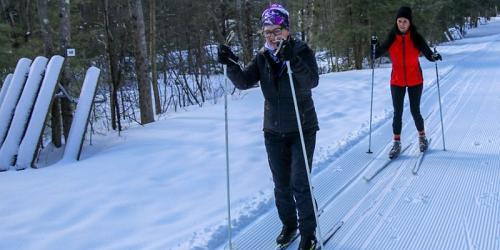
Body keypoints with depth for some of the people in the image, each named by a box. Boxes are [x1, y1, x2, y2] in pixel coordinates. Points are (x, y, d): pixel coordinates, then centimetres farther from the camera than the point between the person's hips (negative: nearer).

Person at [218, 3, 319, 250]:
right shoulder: (262, 57, 1)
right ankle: (288, 225, 32)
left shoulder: (302, 51, -12)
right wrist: (231, 65, -27)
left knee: (299, 185, -5)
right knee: (281, 185, 13)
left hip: (302, 130, -4)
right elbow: (244, 82, -9)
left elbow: (312, 81, -27)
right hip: (274, 131, 4)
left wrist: (292, 61, -43)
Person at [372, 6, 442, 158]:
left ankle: (422, 137, 28)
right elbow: (378, 54, 0)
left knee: (415, 111, 6)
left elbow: (428, 54, -11)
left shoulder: (416, 38, -7)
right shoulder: (391, 38, -3)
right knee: (397, 112, 0)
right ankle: (397, 143, 6)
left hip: (415, 81, -1)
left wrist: (434, 57, -33)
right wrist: (374, 47, -21)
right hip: (397, 81, 1)